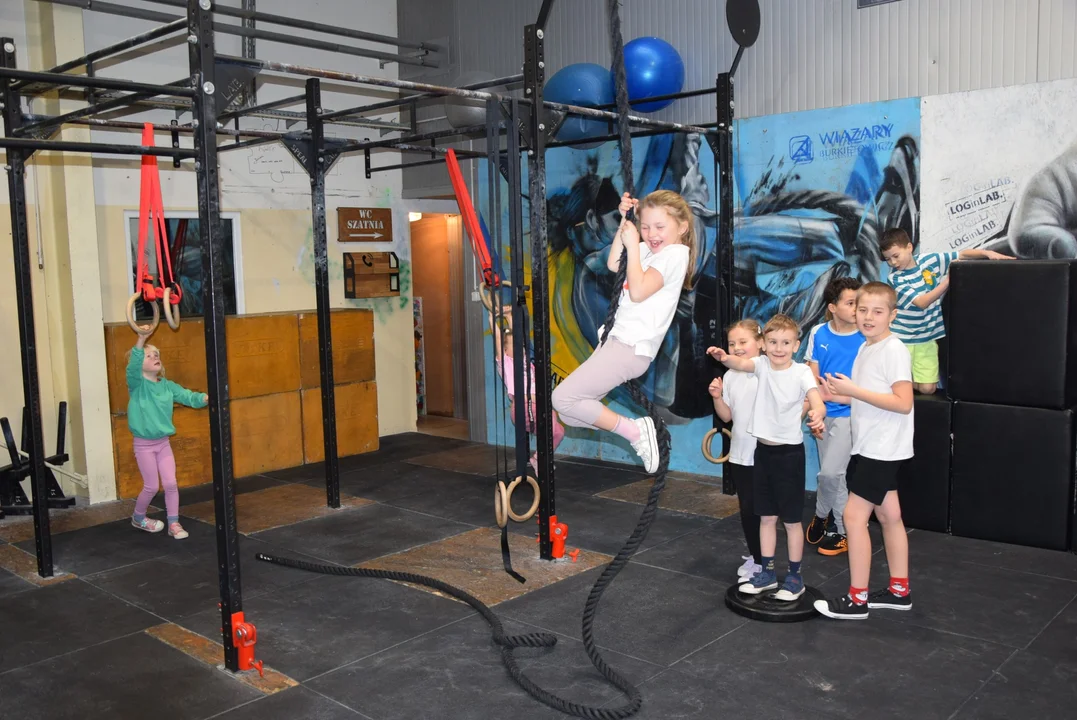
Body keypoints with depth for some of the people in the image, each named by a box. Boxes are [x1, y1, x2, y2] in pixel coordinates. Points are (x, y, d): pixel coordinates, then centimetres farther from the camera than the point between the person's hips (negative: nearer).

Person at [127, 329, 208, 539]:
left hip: (163, 442, 4)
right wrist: (141, 340, -47)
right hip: (144, 444, -4)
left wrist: (205, 398, -27)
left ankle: (174, 523, 14)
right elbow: (133, 366, -32)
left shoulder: (167, 385, 3)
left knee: (171, 484, 2)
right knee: (151, 487, 4)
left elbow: (187, 396, -4)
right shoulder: (137, 384, -13)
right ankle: (138, 518, 30)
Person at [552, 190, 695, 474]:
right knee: (571, 416, 8)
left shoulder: (675, 253, -11)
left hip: (632, 347, -10)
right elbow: (613, 266, 15)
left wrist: (633, 245, -12)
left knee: (563, 398, -13)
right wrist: (624, 221, 9)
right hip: (617, 339, 10)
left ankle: (634, 430, -7)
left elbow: (638, 291, -19)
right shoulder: (650, 249, 14)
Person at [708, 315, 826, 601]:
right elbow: (741, 364, -24)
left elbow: (817, 402, -28)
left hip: (789, 452, -4)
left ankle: (795, 577, 21)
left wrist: (817, 414, -52)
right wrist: (725, 358, -47)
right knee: (766, 517, 15)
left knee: (791, 519, 6)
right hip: (763, 449, 4)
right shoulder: (762, 365, -3)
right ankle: (767, 572, 29)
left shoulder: (801, 372, -13)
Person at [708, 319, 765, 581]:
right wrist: (717, 397, -3)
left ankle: (760, 561, 15)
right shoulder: (730, 375, 5)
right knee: (747, 509, 13)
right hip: (739, 454, 5)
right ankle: (755, 555, 28)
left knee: (753, 509, 0)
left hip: (763, 454, -5)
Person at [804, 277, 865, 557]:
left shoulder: (866, 338, -10)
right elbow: (813, 378, 5)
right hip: (824, 413, 4)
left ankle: (821, 517, 15)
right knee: (834, 475, 12)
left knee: (830, 472, -13)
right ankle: (841, 531, 27)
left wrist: (841, 396, -19)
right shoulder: (819, 334, 1)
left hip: (849, 413, -4)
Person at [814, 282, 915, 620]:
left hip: (883, 449, -9)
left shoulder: (894, 351, -17)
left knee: (854, 515, -6)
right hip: (870, 447, 9)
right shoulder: (866, 348, 9)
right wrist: (840, 391, 1)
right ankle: (899, 590, 26)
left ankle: (857, 599, 3)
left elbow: (903, 403, -23)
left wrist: (854, 390, -24)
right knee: (888, 516, 15)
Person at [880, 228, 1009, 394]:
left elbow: (961, 255, 2)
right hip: (901, 340, -3)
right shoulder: (895, 278, -14)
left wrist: (987, 252, -14)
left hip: (926, 338, 3)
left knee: (927, 389, -1)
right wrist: (947, 281, -23)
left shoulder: (929, 260, -3)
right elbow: (921, 303, -22)